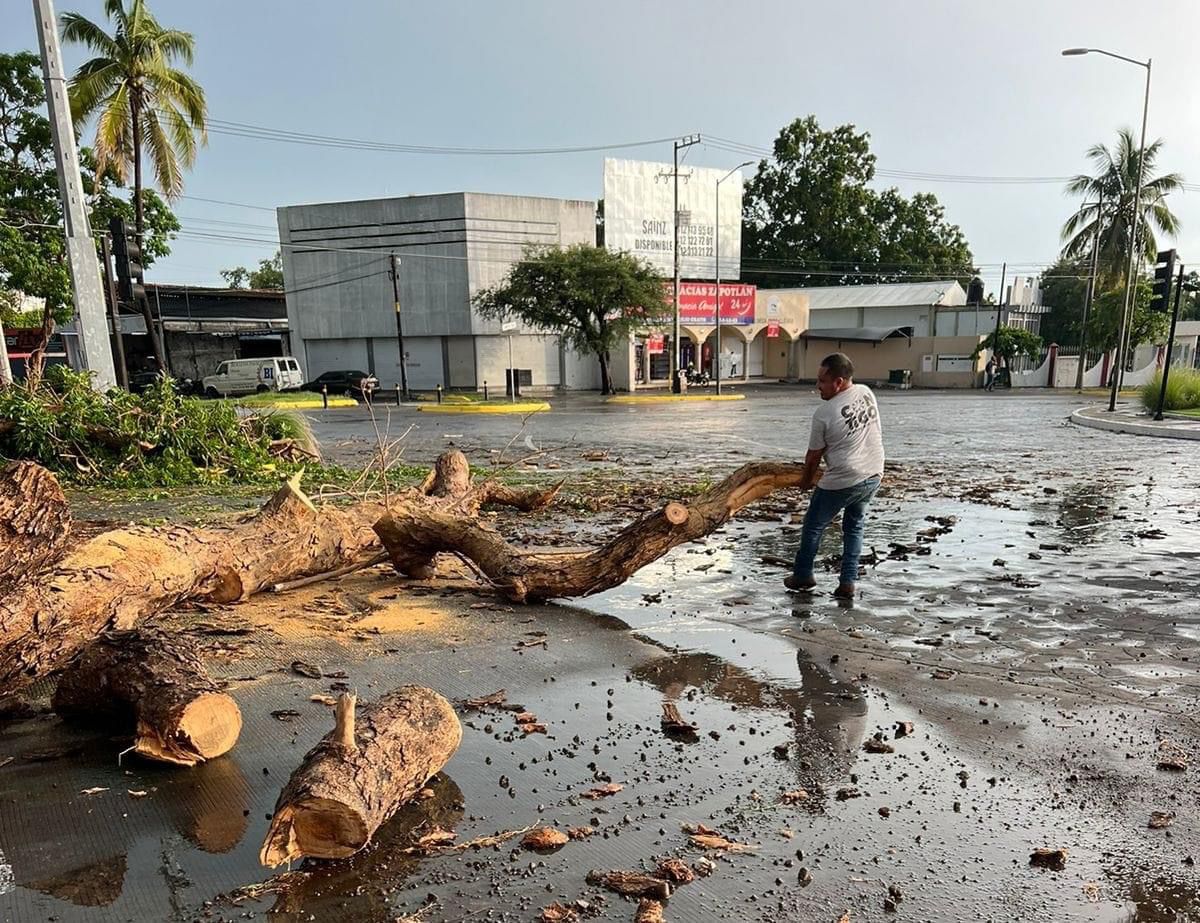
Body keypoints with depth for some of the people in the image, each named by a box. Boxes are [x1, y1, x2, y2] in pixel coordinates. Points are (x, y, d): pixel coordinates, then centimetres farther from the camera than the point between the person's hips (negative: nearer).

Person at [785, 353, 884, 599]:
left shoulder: (824, 413, -18)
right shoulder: (866, 392, -1)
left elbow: (814, 456, -7)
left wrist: (807, 480, 11)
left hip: (841, 482, -6)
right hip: (873, 476, 6)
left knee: (813, 526, 14)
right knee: (854, 526, 21)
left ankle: (802, 575, 27)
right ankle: (848, 583, 18)